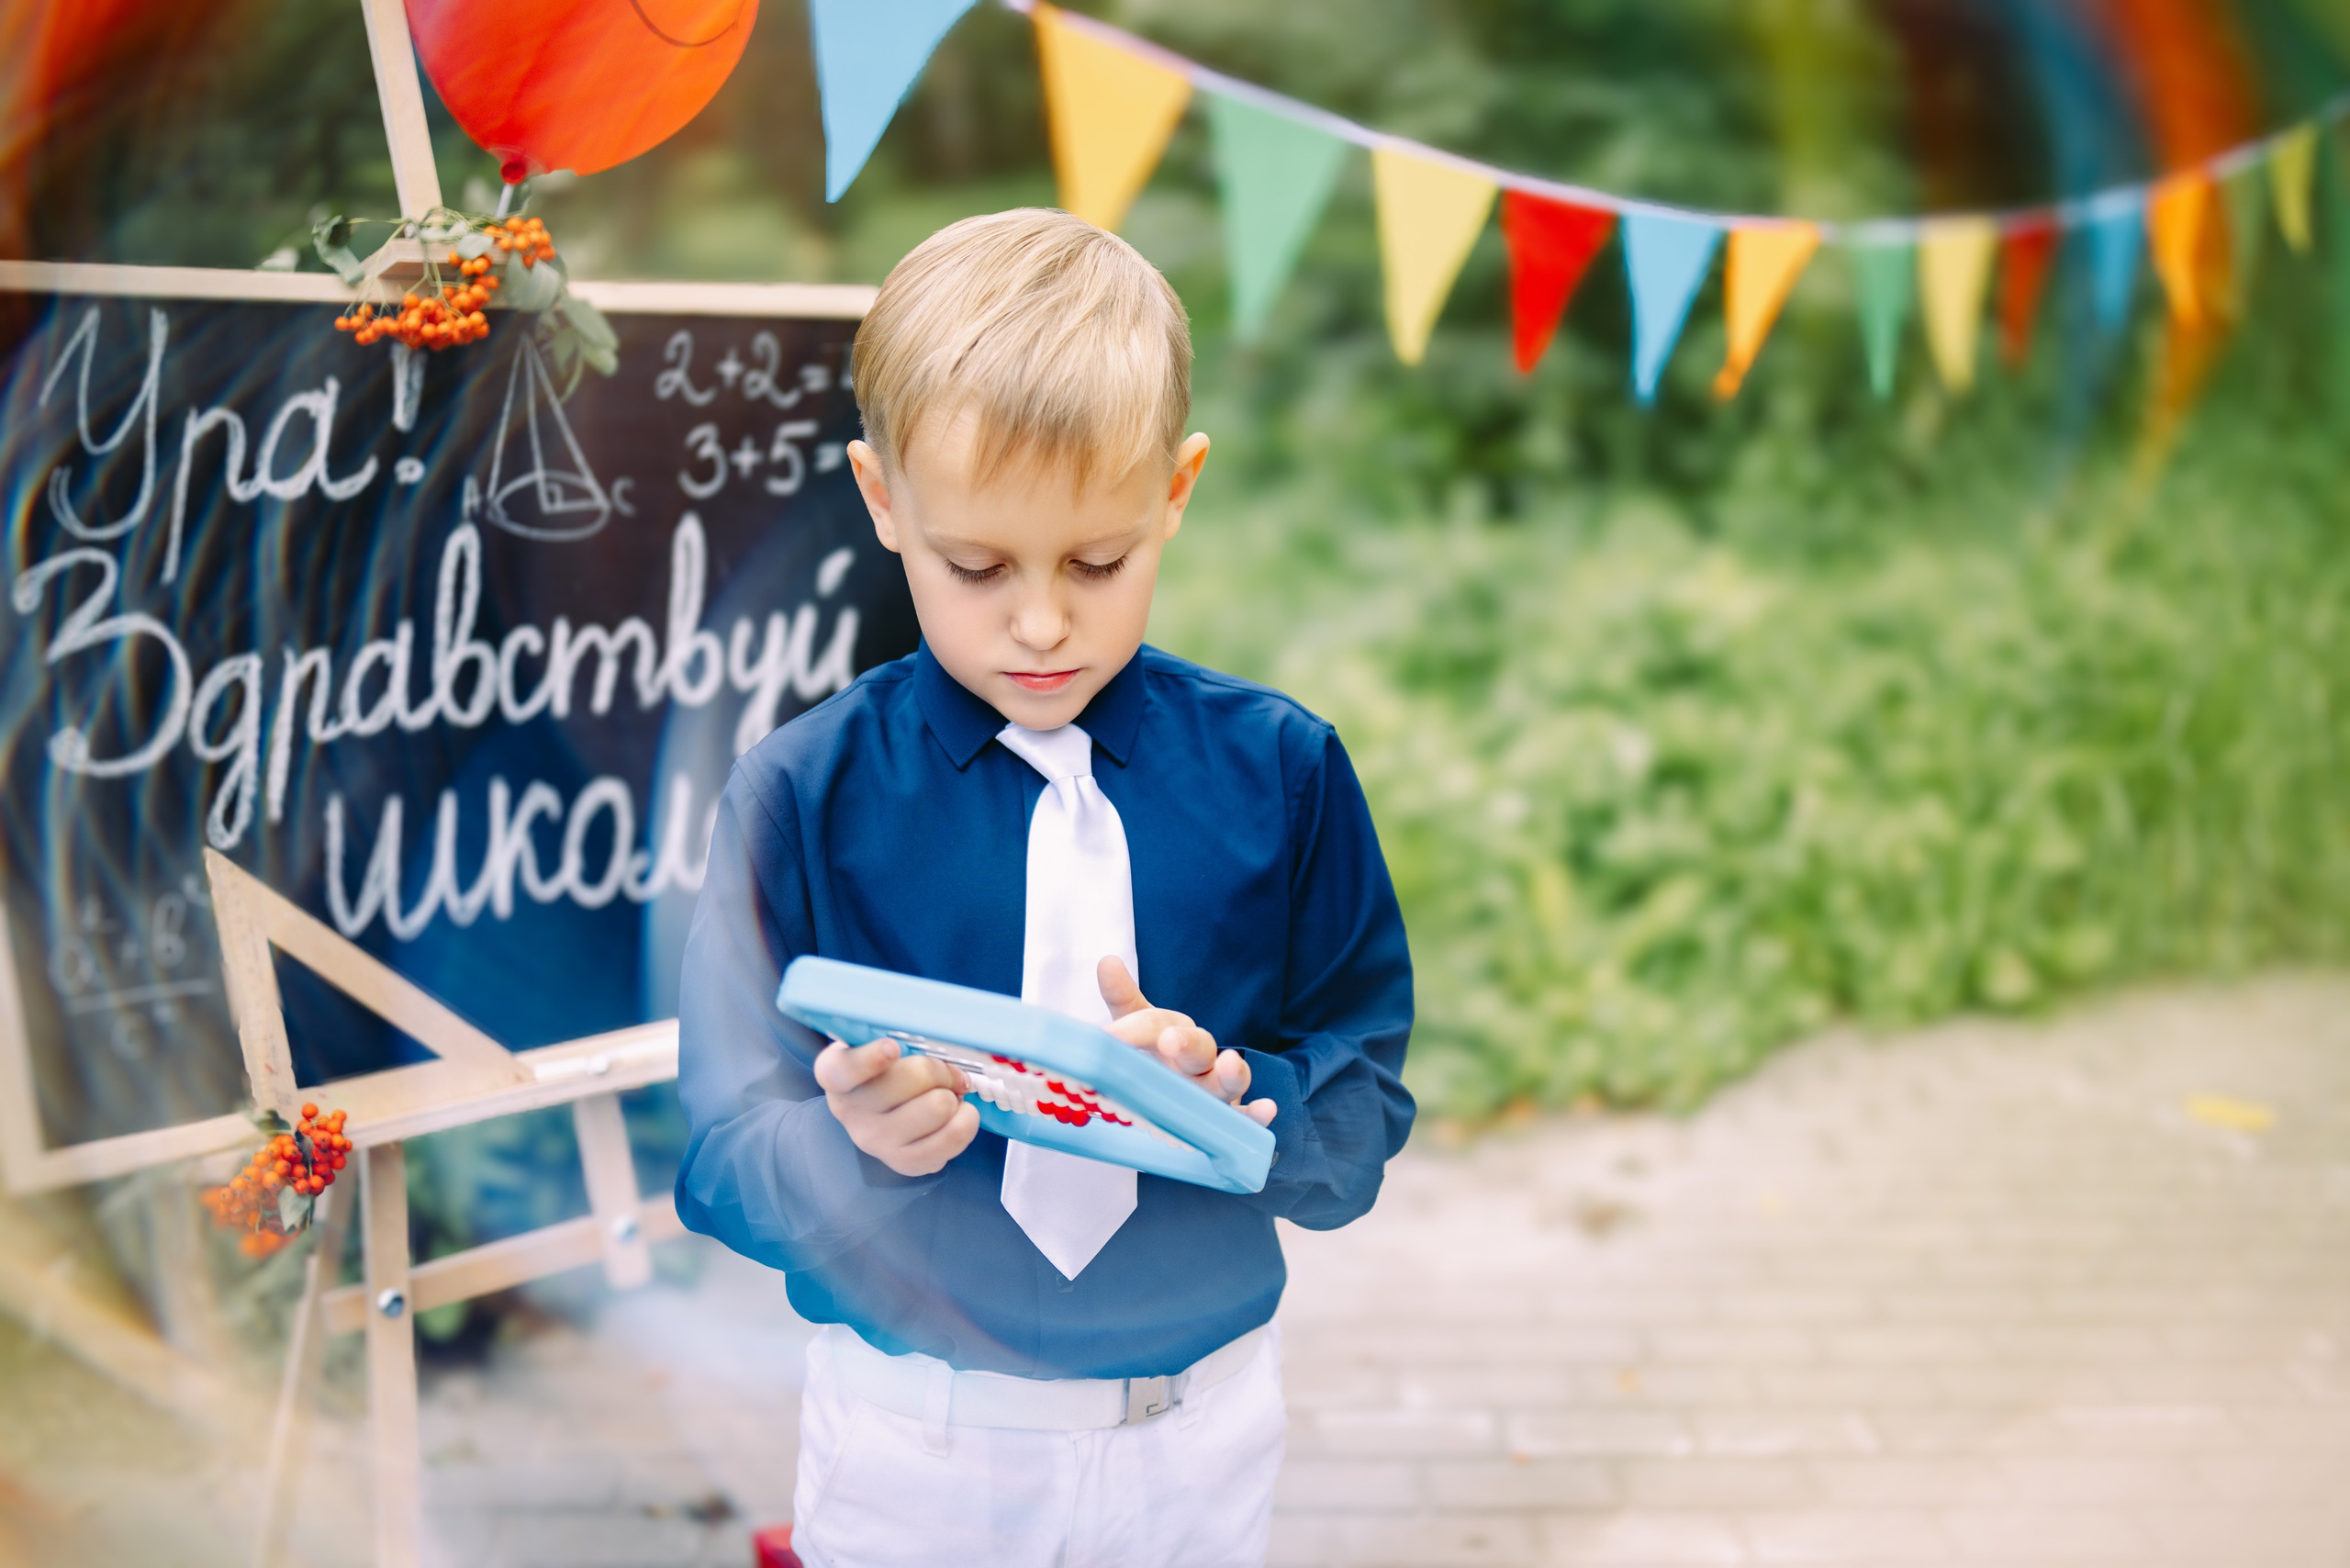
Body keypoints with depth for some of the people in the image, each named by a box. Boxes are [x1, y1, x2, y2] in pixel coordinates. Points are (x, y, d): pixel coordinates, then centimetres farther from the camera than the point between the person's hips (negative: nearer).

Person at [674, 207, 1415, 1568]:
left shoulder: (1280, 772, -7)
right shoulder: (804, 793, -11)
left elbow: (1363, 1121, -4)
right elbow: (724, 1161, -10)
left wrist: (1227, 1093, -24)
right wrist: (858, 1144, -30)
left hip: (1202, 1430, 1)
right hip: (912, 1447, -1)